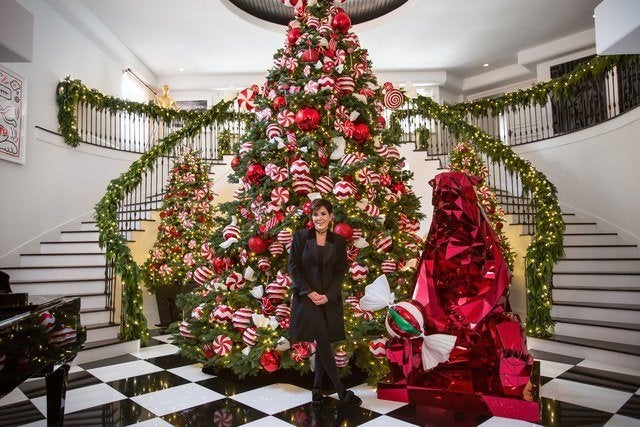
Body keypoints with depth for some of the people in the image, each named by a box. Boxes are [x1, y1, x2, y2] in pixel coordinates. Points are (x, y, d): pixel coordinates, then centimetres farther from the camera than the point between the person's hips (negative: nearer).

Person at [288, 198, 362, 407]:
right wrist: (309, 292, -11)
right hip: (306, 296, -3)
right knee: (323, 342, -8)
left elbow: (341, 271, 4)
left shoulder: (339, 241, 6)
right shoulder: (300, 236, 0)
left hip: (330, 298, 3)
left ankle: (317, 388, 22)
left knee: (323, 344, 7)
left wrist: (328, 295, -9)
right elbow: (293, 266, -2)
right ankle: (341, 390, 1)